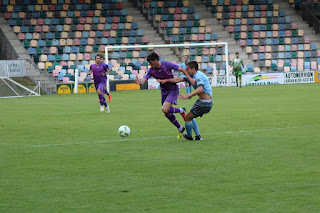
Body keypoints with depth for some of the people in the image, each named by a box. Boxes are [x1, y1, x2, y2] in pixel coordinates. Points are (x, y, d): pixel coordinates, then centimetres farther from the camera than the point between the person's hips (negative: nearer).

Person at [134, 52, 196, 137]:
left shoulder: (166, 65, -19)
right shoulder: (151, 71, -7)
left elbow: (182, 69, -13)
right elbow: (144, 80, -17)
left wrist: (190, 79, -22)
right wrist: (139, 82, -41)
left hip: (173, 90, -6)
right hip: (164, 92, 6)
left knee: (165, 110, -23)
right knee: (167, 114, 8)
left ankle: (181, 111, 3)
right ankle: (180, 128, 29)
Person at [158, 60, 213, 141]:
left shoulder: (199, 76, -17)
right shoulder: (192, 76, 14)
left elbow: (200, 89, -32)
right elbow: (179, 79, 19)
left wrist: (188, 95, -38)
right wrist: (166, 80, 17)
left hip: (204, 103, -10)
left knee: (187, 118, 2)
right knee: (190, 117, 21)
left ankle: (189, 136, 19)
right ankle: (198, 136, 19)